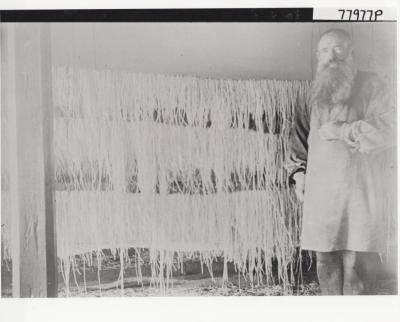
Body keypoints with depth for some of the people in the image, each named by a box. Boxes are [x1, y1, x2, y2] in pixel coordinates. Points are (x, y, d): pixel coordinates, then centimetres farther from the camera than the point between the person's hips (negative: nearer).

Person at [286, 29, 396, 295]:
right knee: (327, 269, 8)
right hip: (320, 195, 5)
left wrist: (343, 131, -12)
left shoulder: (369, 84, 2)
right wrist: (298, 172, 13)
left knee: (358, 268, -6)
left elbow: (388, 130, -8)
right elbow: (302, 136, 25)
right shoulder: (317, 93, 17)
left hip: (358, 192, -4)